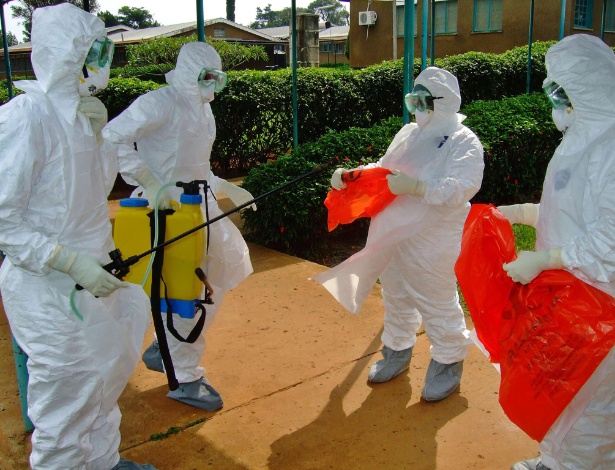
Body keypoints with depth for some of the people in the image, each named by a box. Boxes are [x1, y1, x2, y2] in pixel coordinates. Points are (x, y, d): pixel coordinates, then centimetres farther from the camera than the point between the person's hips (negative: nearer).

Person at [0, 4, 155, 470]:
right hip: (48, 289, -8)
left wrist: (97, 134, -6)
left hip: (92, 277, 8)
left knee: (103, 383, 24)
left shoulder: (79, 110, 3)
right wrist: (74, 263, -26)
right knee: (66, 403, 6)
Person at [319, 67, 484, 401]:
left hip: (432, 241, -7)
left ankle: (449, 363, 26)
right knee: (396, 299, 21)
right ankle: (397, 351, 42)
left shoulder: (464, 142, -11)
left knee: (438, 305, 4)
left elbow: (459, 189, -25)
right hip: (392, 236, 7)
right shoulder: (408, 133, 11)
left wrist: (415, 186, -34)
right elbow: (383, 168, 17)